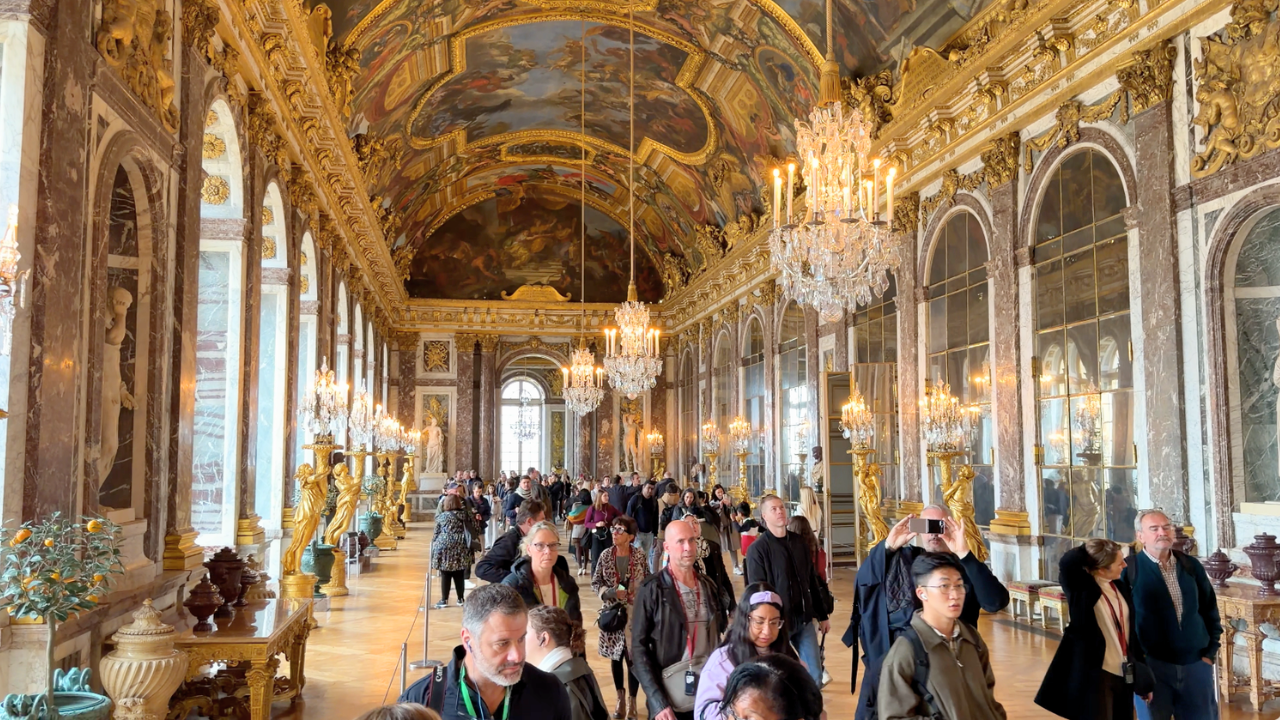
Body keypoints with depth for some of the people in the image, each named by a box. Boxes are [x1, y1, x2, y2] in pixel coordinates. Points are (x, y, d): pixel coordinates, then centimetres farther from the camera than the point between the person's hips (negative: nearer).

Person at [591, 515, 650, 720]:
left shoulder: (640, 556, -8)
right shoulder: (606, 555, -4)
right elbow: (595, 583, 0)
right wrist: (611, 592, -17)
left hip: (635, 615, -2)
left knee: (634, 657, 0)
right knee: (615, 656, 12)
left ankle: (632, 701, 18)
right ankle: (620, 698, 30)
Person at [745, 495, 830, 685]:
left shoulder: (799, 542, 7)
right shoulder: (758, 549, -11)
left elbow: (812, 581, 13)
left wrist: (822, 615, 14)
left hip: (804, 619, 5)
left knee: (815, 674, 9)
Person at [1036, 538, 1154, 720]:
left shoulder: (1121, 587, 8)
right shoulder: (1081, 589, -11)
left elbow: (1131, 631, 13)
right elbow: (1067, 563, -33)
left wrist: (1143, 676, 15)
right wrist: (1087, 548, -13)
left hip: (1124, 675, 7)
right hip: (1095, 675, -6)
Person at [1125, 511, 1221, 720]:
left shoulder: (1191, 565, 5)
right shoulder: (1129, 569, -9)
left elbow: (1210, 610, 12)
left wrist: (1210, 652, 7)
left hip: (1196, 663, 4)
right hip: (1151, 664, -4)